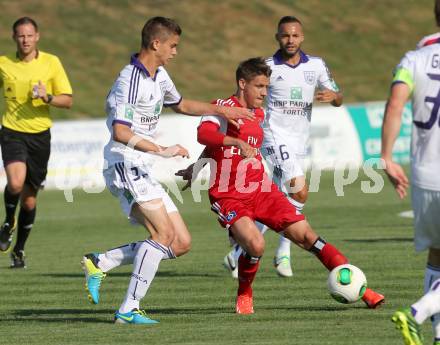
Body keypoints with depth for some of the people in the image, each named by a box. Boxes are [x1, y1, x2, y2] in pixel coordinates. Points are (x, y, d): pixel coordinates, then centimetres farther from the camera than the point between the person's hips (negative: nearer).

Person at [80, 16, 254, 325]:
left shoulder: (159, 76, 15)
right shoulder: (130, 80, -16)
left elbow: (181, 105, 35)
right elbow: (120, 132, -25)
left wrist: (220, 111, 25)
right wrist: (162, 150, -28)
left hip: (143, 172, 10)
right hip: (125, 165, -10)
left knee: (181, 243, 3)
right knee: (164, 234, -22)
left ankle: (99, 263, 7)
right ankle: (129, 309, -20)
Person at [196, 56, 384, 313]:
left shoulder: (259, 115, 15)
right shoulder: (224, 107, -9)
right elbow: (204, 134, -31)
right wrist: (238, 142, -44)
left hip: (262, 190, 7)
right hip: (229, 197, -7)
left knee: (305, 235, -3)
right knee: (256, 245, -28)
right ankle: (244, 294, 3)